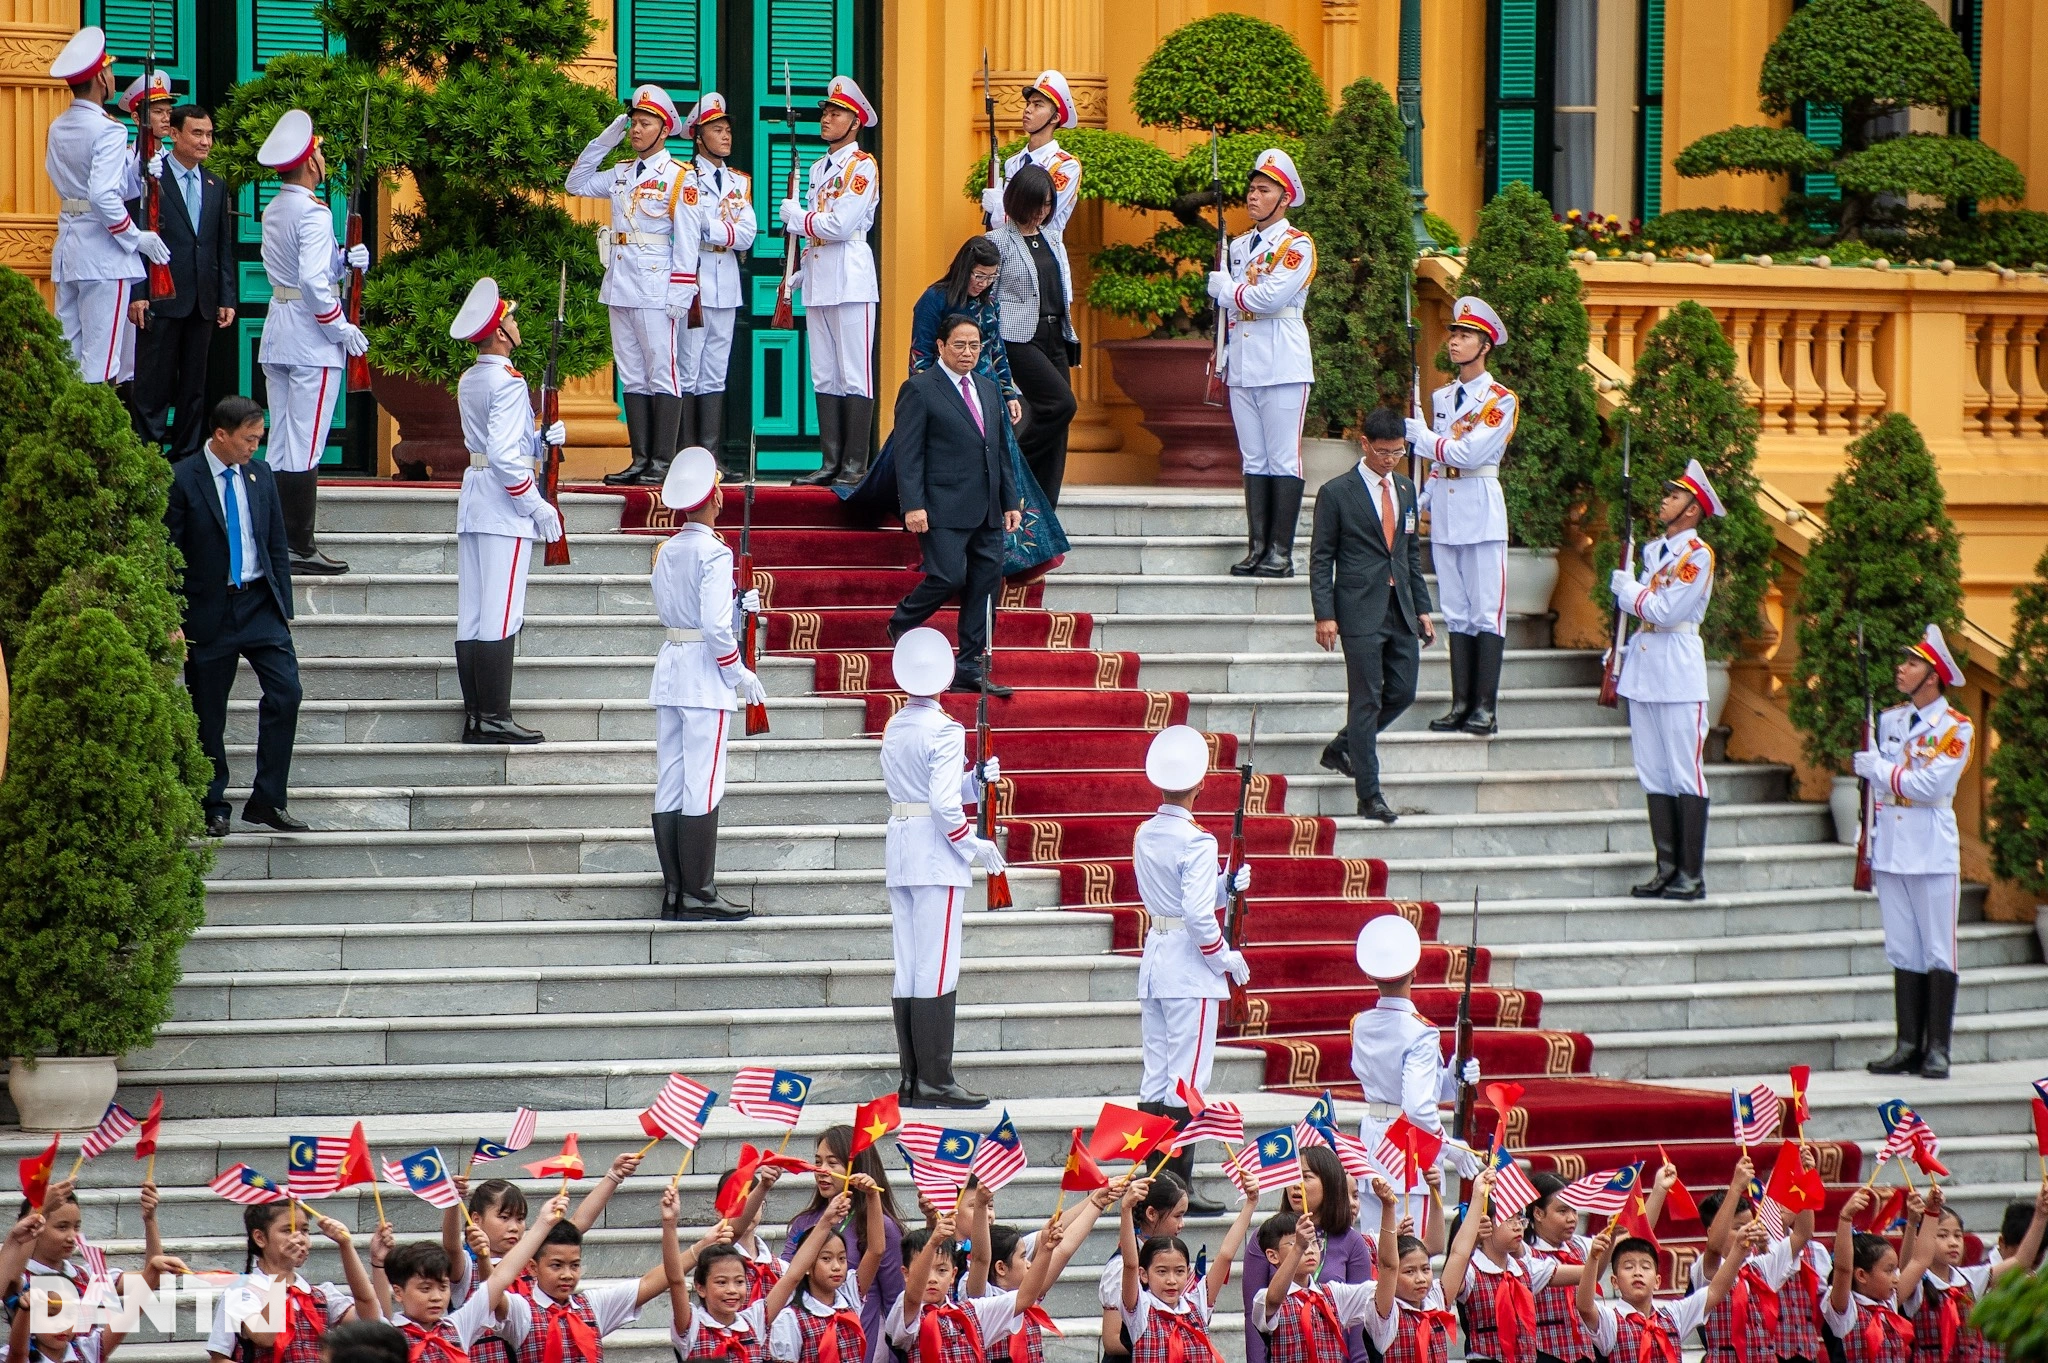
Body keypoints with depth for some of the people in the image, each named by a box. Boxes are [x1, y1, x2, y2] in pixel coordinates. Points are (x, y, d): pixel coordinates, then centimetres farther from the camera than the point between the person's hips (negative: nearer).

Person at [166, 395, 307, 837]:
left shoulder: (260, 474, 7)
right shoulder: (182, 480, -8)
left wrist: (283, 608, 10)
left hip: (260, 603, 4)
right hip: (209, 611, -4)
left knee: (286, 693, -9)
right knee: (208, 714, 3)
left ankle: (267, 800, -1)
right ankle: (214, 808, 15)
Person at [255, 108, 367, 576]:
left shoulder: (273, 212, 12)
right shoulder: (313, 213, -15)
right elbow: (313, 281, -23)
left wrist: (345, 260, 3)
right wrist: (342, 329, -14)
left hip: (276, 337, 9)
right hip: (312, 341, -9)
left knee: (279, 445, 11)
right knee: (305, 446, -6)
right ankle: (301, 547, -5)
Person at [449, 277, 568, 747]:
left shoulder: (468, 381, 13)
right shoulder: (508, 383, -14)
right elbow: (504, 455, -20)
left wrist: (542, 439, 8)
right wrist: (538, 506, -14)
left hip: (472, 504, 9)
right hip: (504, 511, -9)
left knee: (471, 617, 7)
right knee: (500, 618, -8)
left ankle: (475, 717, 9)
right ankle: (496, 718, -8)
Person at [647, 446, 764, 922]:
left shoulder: (667, 551, 8)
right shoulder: (714, 552, -14)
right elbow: (716, 627, -19)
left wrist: (737, 604, 21)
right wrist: (741, 675, -8)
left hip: (669, 668, 7)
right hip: (706, 675, -7)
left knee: (670, 787, 7)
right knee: (702, 788, -4)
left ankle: (674, 892, 10)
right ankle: (699, 895, -3)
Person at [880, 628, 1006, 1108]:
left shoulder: (893, 729, 11)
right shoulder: (945, 731, -12)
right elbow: (944, 803, -18)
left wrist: (976, 780, 8)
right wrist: (976, 845, -7)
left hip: (899, 854, 8)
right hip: (936, 857, -8)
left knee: (908, 971, 8)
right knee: (936, 972, -6)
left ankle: (911, 1080, 10)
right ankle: (935, 1081, -7)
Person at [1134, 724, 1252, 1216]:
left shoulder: (1144, 836, 9)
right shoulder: (1195, 841, -15)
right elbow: (1199, 915, -20)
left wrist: (1227, 884, 6)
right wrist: (1228, 959, -7)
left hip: (1154, 964, 8)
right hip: (1191, 967, -8)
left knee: (1156, 1078, 10)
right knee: (1186, 1082, -5)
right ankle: (1178, 1186, -4)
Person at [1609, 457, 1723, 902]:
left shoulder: (1697, 555, -10)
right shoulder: (1654, 550, 15)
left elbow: (1665, 610, -17)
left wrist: (1628, 589, -4)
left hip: (1678, 673, -8)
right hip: (1643, 668, 8)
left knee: (1685, 775, -6)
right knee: (1654, 776, 8)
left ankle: (1692, 875, -5)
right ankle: (1667, 869, 13)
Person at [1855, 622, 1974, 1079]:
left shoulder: (1955, 728, -7)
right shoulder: (1890, 720, 11)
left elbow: (1930, 785, -17)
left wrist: (1879, 769, -10)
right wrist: (1870, 842, 15)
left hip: (1933, 853, -6)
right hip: (1891, 850, 6)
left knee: (1938, 953, -2)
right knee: (1903, 952, 6)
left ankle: (1937, 1049, -1)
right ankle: (1908, 1046, 8)